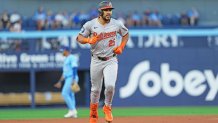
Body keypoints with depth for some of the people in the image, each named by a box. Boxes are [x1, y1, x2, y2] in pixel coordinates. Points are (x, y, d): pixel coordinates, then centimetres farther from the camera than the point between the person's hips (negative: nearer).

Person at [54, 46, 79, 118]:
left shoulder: (72, 58, -7)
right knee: (70, 95, 5)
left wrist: (74, 80, -27)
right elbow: (64, 73, 28)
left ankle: (72, 110, -18)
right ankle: (73, 113, 3)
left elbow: (74, 68, -18)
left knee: (64, 93, -17)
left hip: (72, 78, -10)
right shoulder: (66, 60, 24)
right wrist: (60, 82, 26)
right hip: (68, 79, 10)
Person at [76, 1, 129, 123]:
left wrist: (121, 47, -1)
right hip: (96, 61, 0)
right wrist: (89, 40, -21)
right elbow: (79, 37, -1)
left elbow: (126, 34, 14)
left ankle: (107, 108, 8)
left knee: (110, 85, -19)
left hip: (111, 61, 0)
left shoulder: (117, 24, -3)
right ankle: (93, 113, 31)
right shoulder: (90, 24, -7)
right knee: (95, 89, 8)